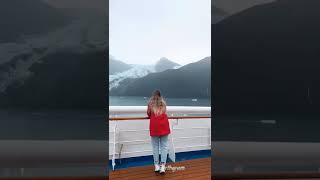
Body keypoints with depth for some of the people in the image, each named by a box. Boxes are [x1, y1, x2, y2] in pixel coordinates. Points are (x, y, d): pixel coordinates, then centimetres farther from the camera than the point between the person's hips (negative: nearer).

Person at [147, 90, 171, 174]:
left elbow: (148, 114, 17)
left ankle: (156, 165, 7)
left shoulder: (150, 103, 11)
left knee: (155, 146, 6)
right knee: (164, 146, 2)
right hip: (164, 125, 1)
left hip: (154, 126, -1)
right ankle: (163, 165, -5)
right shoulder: (163, 102, 16)